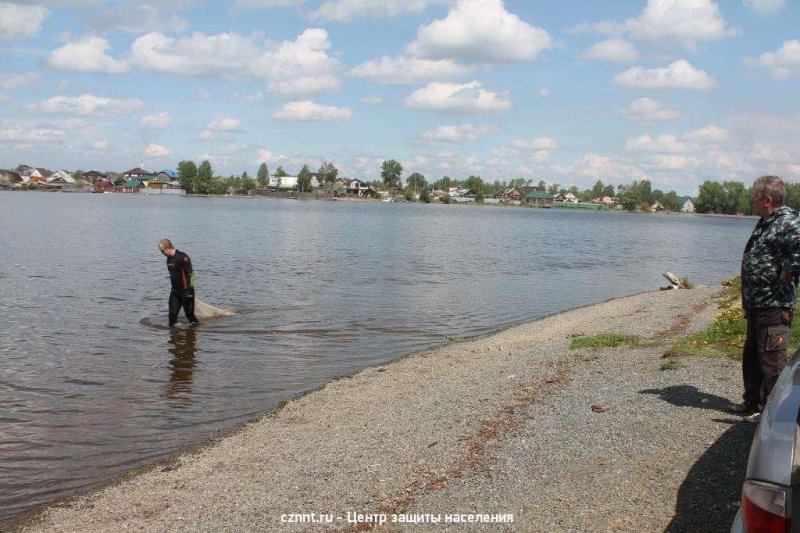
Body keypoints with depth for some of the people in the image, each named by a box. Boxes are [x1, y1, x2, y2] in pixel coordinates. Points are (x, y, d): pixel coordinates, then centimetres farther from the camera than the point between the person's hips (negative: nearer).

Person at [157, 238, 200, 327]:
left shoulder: (183, 257, -17)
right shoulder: (169, 259, 9)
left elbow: (189, 274, -19)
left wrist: (189, 291, -21)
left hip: (185, 290, -7)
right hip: (175, 290, 7)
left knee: (189, 313, -2)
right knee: (172, 313, 3)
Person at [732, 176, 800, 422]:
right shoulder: (765, 222, 15)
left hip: (774, 307, -11)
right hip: (756, 306, 11)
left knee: (772, 360, -3)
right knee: (751, 356, 20)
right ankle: (753, 402, 33)